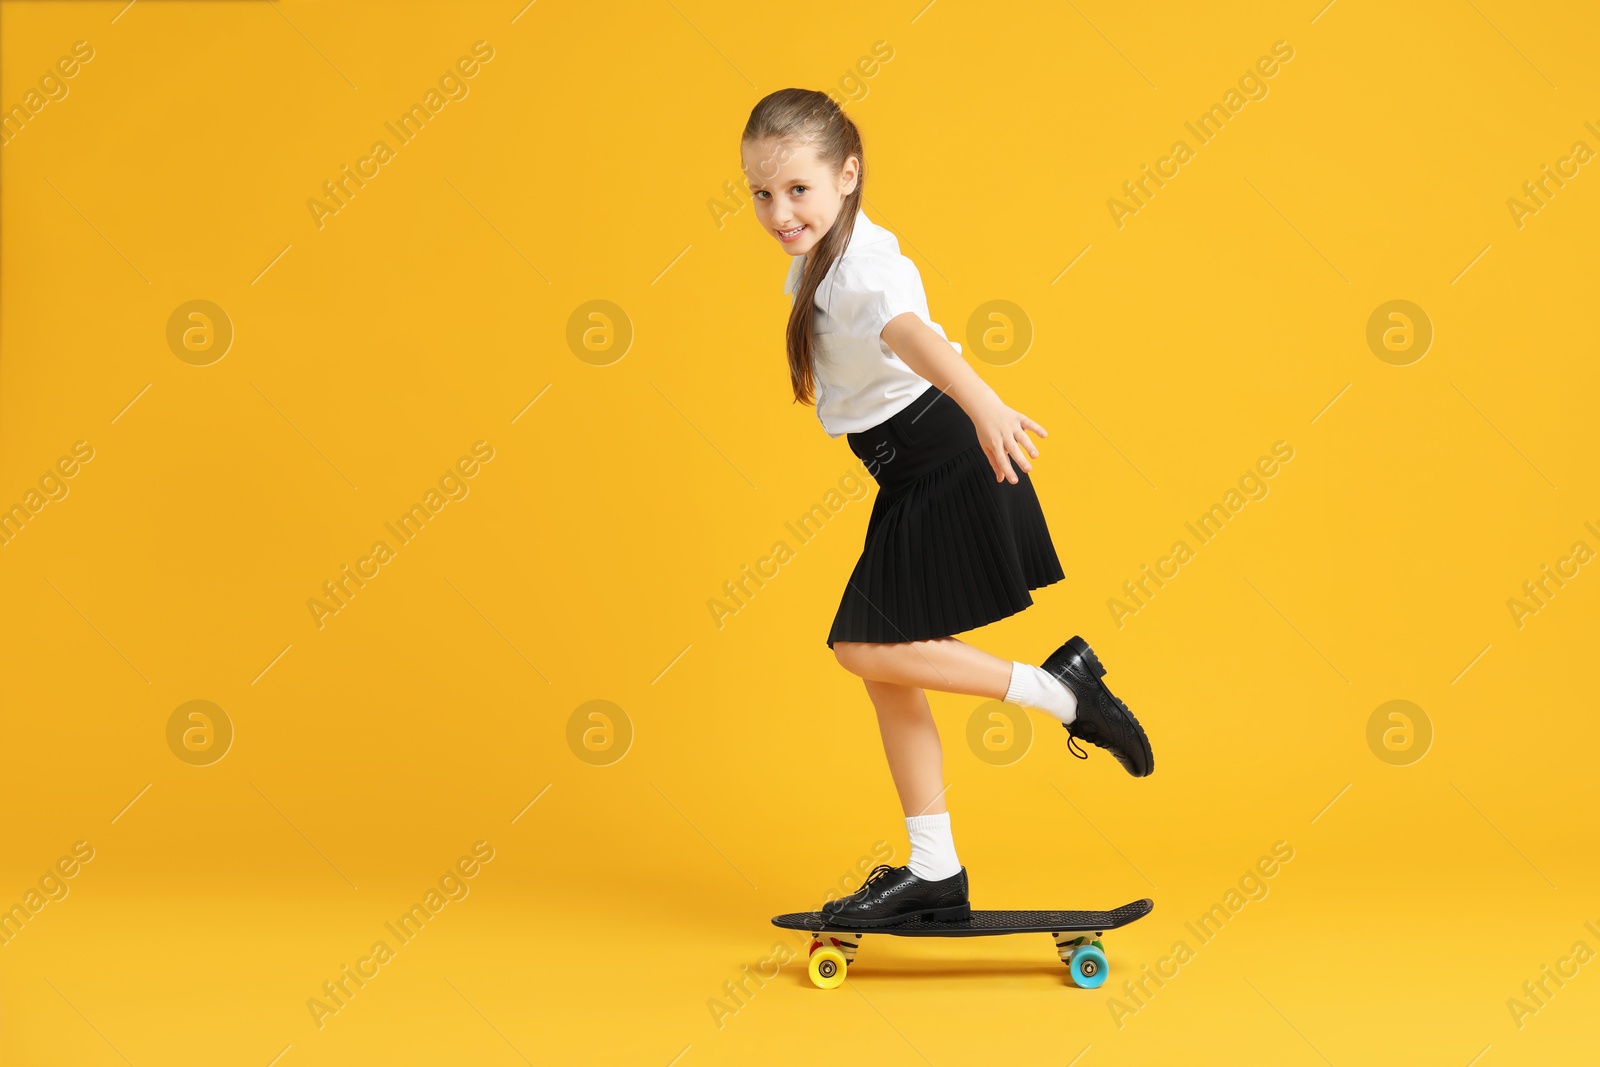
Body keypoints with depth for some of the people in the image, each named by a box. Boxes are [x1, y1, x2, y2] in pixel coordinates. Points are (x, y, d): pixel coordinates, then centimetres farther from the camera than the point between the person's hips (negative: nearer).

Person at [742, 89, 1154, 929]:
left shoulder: (863, 266, -23)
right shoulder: (818, 261, 6)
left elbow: (913, 334, -47)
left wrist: (984, 403, -63)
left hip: (943, 466, -10)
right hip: (911, 479, 10)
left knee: (868, 647, -11)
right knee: (877, 659, 9)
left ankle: (1057, 688, 2)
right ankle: (933, 874, 16)